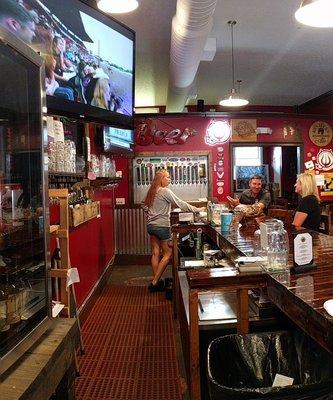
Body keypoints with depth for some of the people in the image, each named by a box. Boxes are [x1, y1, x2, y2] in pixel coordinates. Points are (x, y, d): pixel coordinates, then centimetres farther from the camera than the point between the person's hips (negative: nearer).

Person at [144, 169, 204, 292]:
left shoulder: (152, 192, 11)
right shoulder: (165, 191, -13)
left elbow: (146, 207, 15)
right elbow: (180, 204, -13)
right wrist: (197, 209, -7)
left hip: (151, 226, 8)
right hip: (162, 226, -8)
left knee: (155, 253, 10)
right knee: (168, 253, 2)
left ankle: (156, 282, 14)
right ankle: (155, 282, 2)